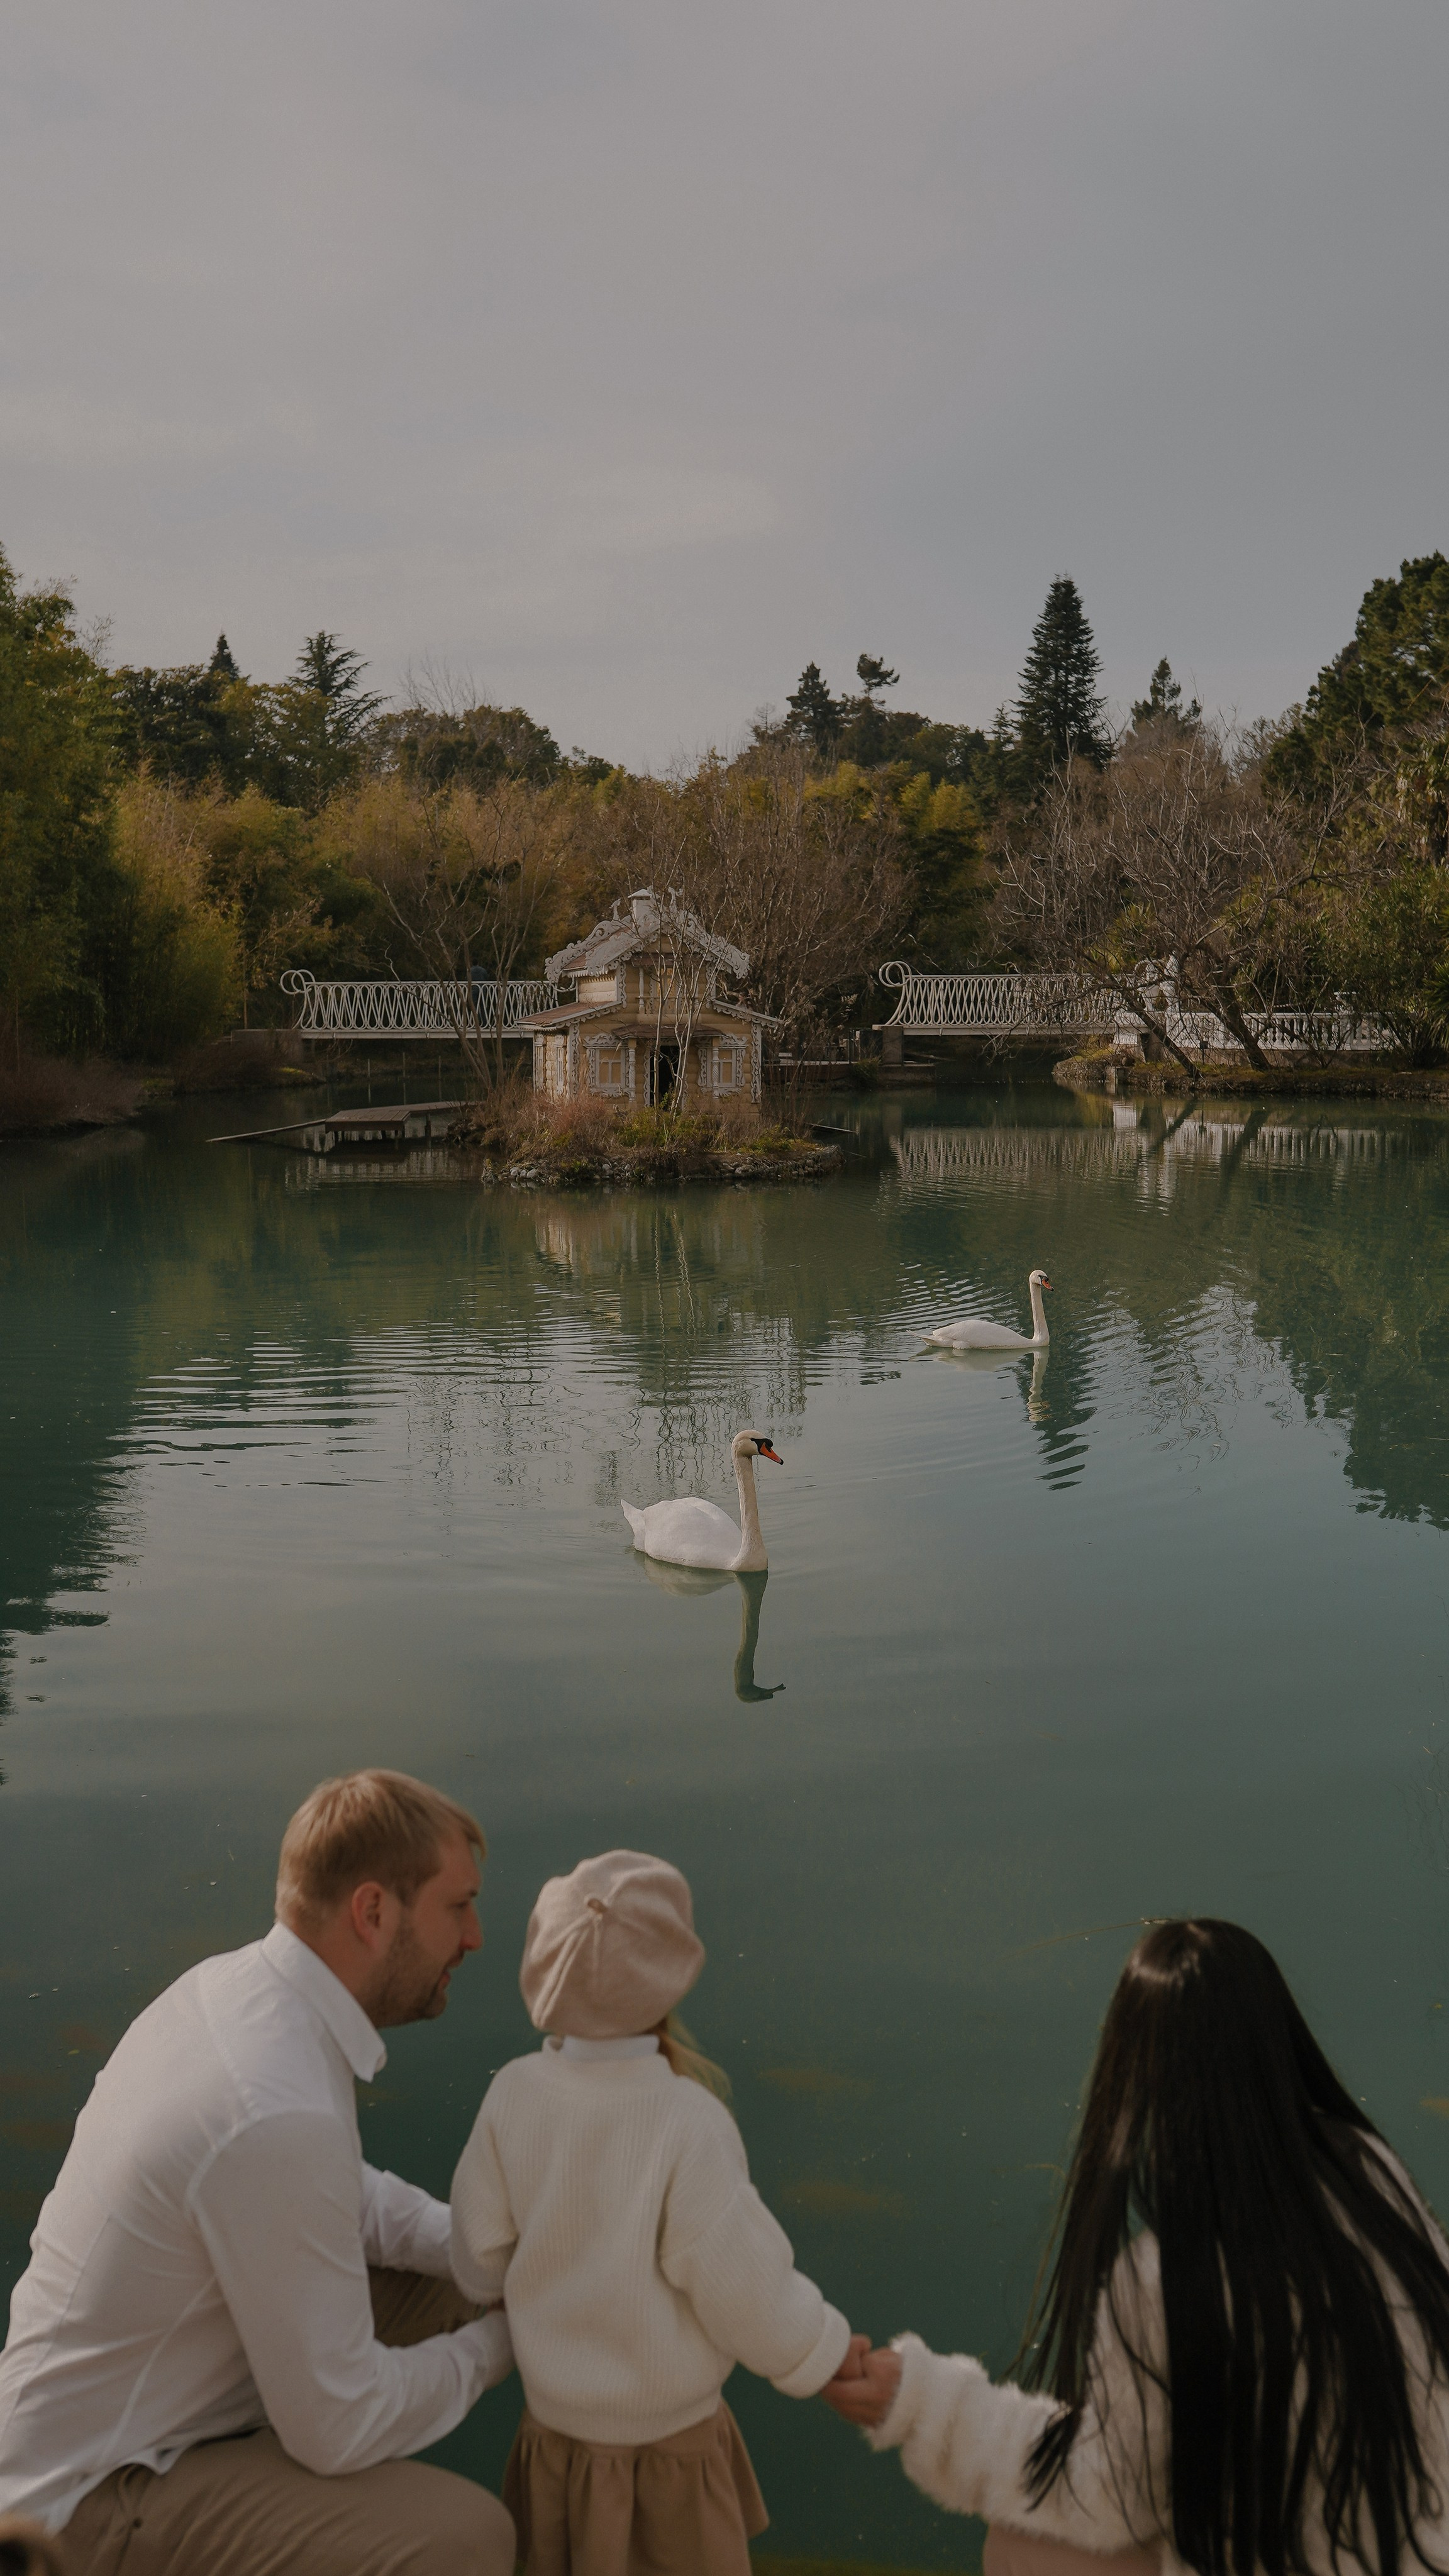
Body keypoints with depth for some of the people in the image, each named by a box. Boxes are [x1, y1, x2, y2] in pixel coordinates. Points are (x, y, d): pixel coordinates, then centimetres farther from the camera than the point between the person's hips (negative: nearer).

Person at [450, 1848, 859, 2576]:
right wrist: (827, 2353, -4)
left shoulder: (513, 2094, -17)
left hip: (556, 2414, 3)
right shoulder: (689, 2122, -28)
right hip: (672, 2433, -3)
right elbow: (741, 2285, -21)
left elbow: (480, 2262, -6)